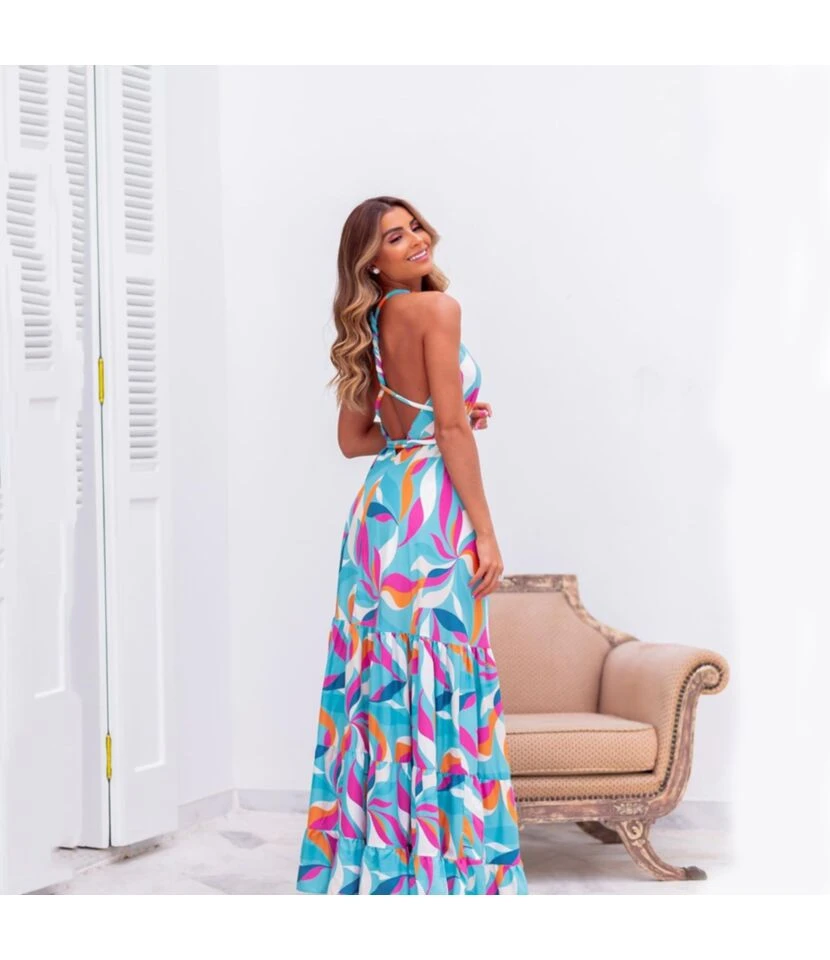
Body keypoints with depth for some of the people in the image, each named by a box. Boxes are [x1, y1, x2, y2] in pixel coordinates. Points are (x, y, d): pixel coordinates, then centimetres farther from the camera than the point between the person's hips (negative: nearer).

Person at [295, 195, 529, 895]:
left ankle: (373, 864, 16)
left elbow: (353, 438, 17)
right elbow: (452, 431, -13)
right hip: (430, 503, -8)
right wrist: (486, 533, -12)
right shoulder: (435, 308, -9)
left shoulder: (369, 326, 15)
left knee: (388, 685, 10)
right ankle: (443, 868, -1)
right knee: (438, 686, -5)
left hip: (378, 504, 8)